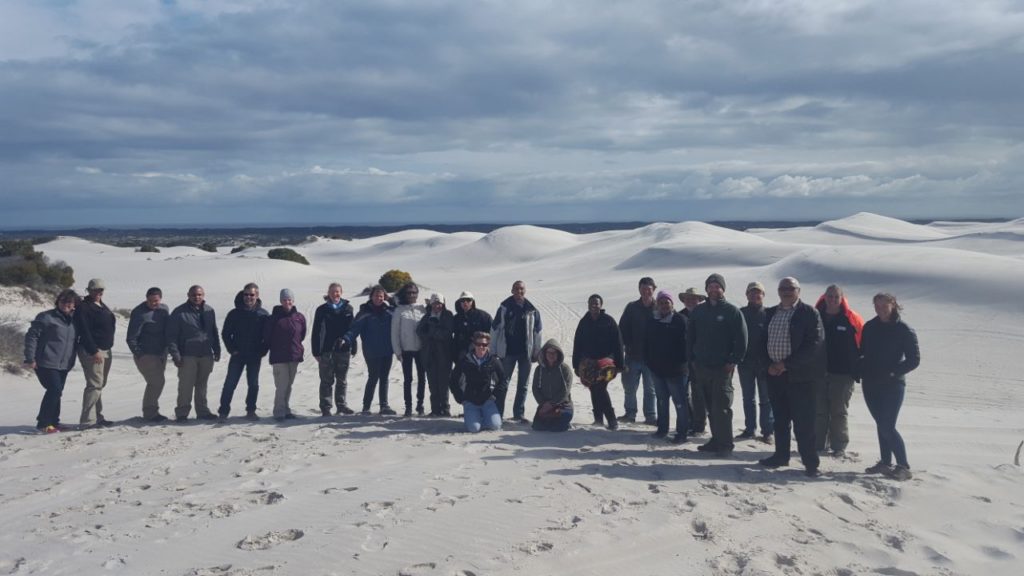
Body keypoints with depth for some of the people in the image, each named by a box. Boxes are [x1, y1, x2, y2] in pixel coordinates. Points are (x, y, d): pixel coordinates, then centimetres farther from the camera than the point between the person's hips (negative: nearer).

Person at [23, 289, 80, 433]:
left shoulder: (73, 321, 12)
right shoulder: (46, 317, -8)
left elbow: (75, 341, 24)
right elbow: (31, 336, -10)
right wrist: (30, 358, -14)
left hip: (64, 365, 7)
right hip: (46, 363, -7)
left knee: (56, 392, 10)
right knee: (55, 390, -15)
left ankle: (53, 422, 19)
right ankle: (43, 423, -6)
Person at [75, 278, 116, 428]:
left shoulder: (102, 306, 18)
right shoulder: (84, 307, -10)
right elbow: (84, 331, -18)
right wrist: (94, 351, -22)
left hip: (105, 350, 9)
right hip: (92, 352, -9)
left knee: (100, 385, 13)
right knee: (94, 385, -12)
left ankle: (98, 417, 20)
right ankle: (87, 420, -10)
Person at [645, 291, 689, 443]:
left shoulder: (680, 320, -7)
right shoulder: (652, 321, 9)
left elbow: (685, 343, -11)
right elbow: (647, 344, 14)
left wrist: (682, 362, -15)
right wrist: (648, 361, 8)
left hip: (675, 369, -6)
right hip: (657, 368, 6)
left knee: (679, 401, -3)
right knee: (661, 400, 15)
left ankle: (681, 432, 1)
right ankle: (662, 428, 26)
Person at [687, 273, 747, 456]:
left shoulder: (732, 311, -3)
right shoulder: (698, 311, 11)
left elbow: (741, 339, -6)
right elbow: (690, 337, 15)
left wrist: (734, 361, -11)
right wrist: (692, 358, 7)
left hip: (723, 367, -5)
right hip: (701, 366, 5)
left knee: (722, 407, -6)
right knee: (711, 407, 10)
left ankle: (725, 443, 0)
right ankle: (716, 440, 18)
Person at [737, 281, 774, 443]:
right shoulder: (741, 313, 5)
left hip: (764, 363, -3)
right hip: (745, 363, 3)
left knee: (765, 399, 4)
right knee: (748, 398, 11)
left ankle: (767, 431, 8)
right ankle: (749, 428, 19)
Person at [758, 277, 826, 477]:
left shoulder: (809, 313, -5)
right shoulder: (770, 313, 12)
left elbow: (814, 344, -13)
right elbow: (764, 341, 15)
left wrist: (786, 364, -15)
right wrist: (769, 365, -2)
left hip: (799, 375, -5)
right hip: (775, 373, 6)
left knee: (803, 421, -4)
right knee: (780, 419, 13)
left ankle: (810, 463, 2)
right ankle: (781, 455, 25)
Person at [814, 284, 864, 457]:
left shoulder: (851, 319, -3)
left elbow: (863, 344, 1)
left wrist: (857, 368, -1)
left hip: (843, 373, -3)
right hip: (818, 371, 3)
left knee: (839, 412, 4)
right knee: (819, 411, 7)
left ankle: (839, 446, 11)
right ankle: (818, 444, 16)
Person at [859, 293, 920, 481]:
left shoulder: (904, 330, -8)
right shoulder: (870, 327, 7)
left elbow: (914, 359, -6)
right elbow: (862, 352, 15)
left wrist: (893, 372, -16)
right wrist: (861, 369, -3)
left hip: (893, 385, -5)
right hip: (871, 385, 5)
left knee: (887, 426, -10)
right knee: (881, 424, 12)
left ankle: (904, 467, -1)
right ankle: (885, 462, 22)